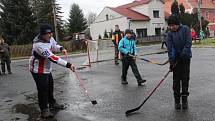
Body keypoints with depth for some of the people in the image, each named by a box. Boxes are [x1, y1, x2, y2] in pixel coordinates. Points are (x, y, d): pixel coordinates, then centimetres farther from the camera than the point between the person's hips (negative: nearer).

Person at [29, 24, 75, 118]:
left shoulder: (50, 39, -7)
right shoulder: (39, 45, -33)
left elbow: (54, 46, 15)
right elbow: (52, 58, -38)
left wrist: (61, 49, -8)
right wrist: (68, 65, -40)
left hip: (47, 68, 9)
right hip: (38, 70, -9)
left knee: (50, 87, 20)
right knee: (42, 89, -7)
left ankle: (52, 103, 39)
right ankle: (44, 110, 9)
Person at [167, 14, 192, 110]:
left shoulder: (185, 29, -4)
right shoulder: (170, 33, -1)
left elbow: (188, 43, -11)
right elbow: (169, 47, -7)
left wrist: (183, 53, -21)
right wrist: (171, 60, -15)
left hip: (186, 58, -1)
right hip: (176, 58, 1)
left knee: (185, 79, 2)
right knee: (176, 79, 2)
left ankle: (184, 99, 14)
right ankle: (177, 100, 12)